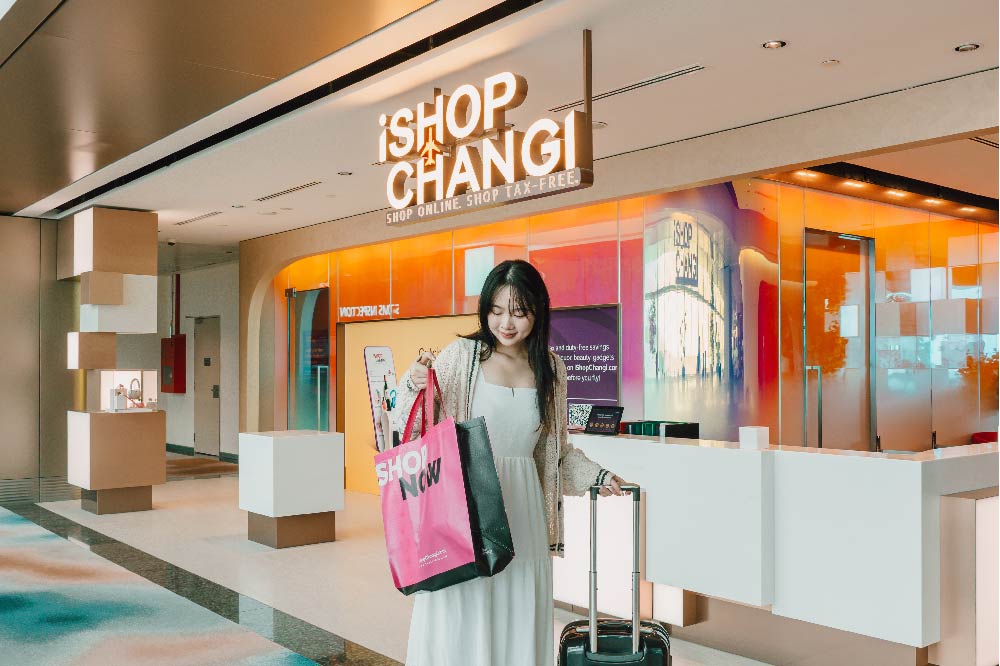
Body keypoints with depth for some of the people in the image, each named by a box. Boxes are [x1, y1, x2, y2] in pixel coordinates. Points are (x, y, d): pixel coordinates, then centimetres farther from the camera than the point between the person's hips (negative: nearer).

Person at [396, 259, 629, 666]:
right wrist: (413, 385, -18)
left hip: (521, 513, 3)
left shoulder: (552, 369, 8)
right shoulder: (462, 355, -2)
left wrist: (596, 475, 6)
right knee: (461, 616, 1)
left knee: (517, 620, 9)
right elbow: (414, 427, 0)